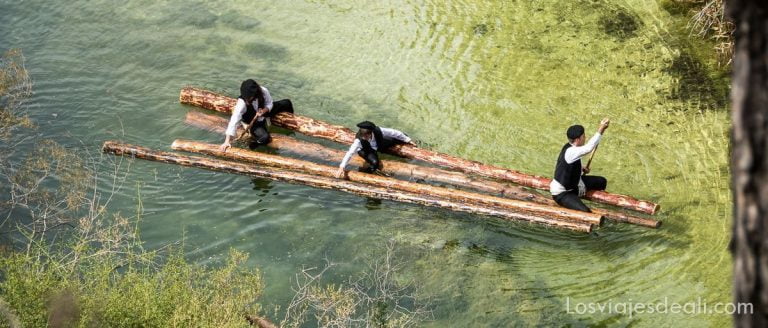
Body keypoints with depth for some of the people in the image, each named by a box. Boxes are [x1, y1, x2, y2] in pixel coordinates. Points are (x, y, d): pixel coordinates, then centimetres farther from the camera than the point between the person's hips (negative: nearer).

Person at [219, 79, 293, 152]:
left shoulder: (263, 91, -30)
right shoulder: (241, 103, -40)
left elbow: (269, 104, -10)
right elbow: (234, 120, -44)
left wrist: (264, 110, -34)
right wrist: (227, 141, -50)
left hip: (263, 112, 5)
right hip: (252, 123, -5)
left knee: (286, 103, 9)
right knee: (265, 137, -30)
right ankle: (255, 141, 6)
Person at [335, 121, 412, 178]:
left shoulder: (378, 131, -36)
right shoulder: (359, 140, -40)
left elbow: (394, 132, -24)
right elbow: (350, 153, -44)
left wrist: (407, 140, -13)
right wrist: (342, 168, -52)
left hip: (378, 145, 4)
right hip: (366, 150, -4)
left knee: (397, 138, -4)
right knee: (374, 163, -33)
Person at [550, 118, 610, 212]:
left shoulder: (572, 147, -3)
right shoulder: (570, 152, -33)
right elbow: (589, 148, -48)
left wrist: (581, 169, 0)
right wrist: (600, 130, -43)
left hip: (573, 184, 10)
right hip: (561, 193, -10)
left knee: (602, 182, 16)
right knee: (585, 212, -29)